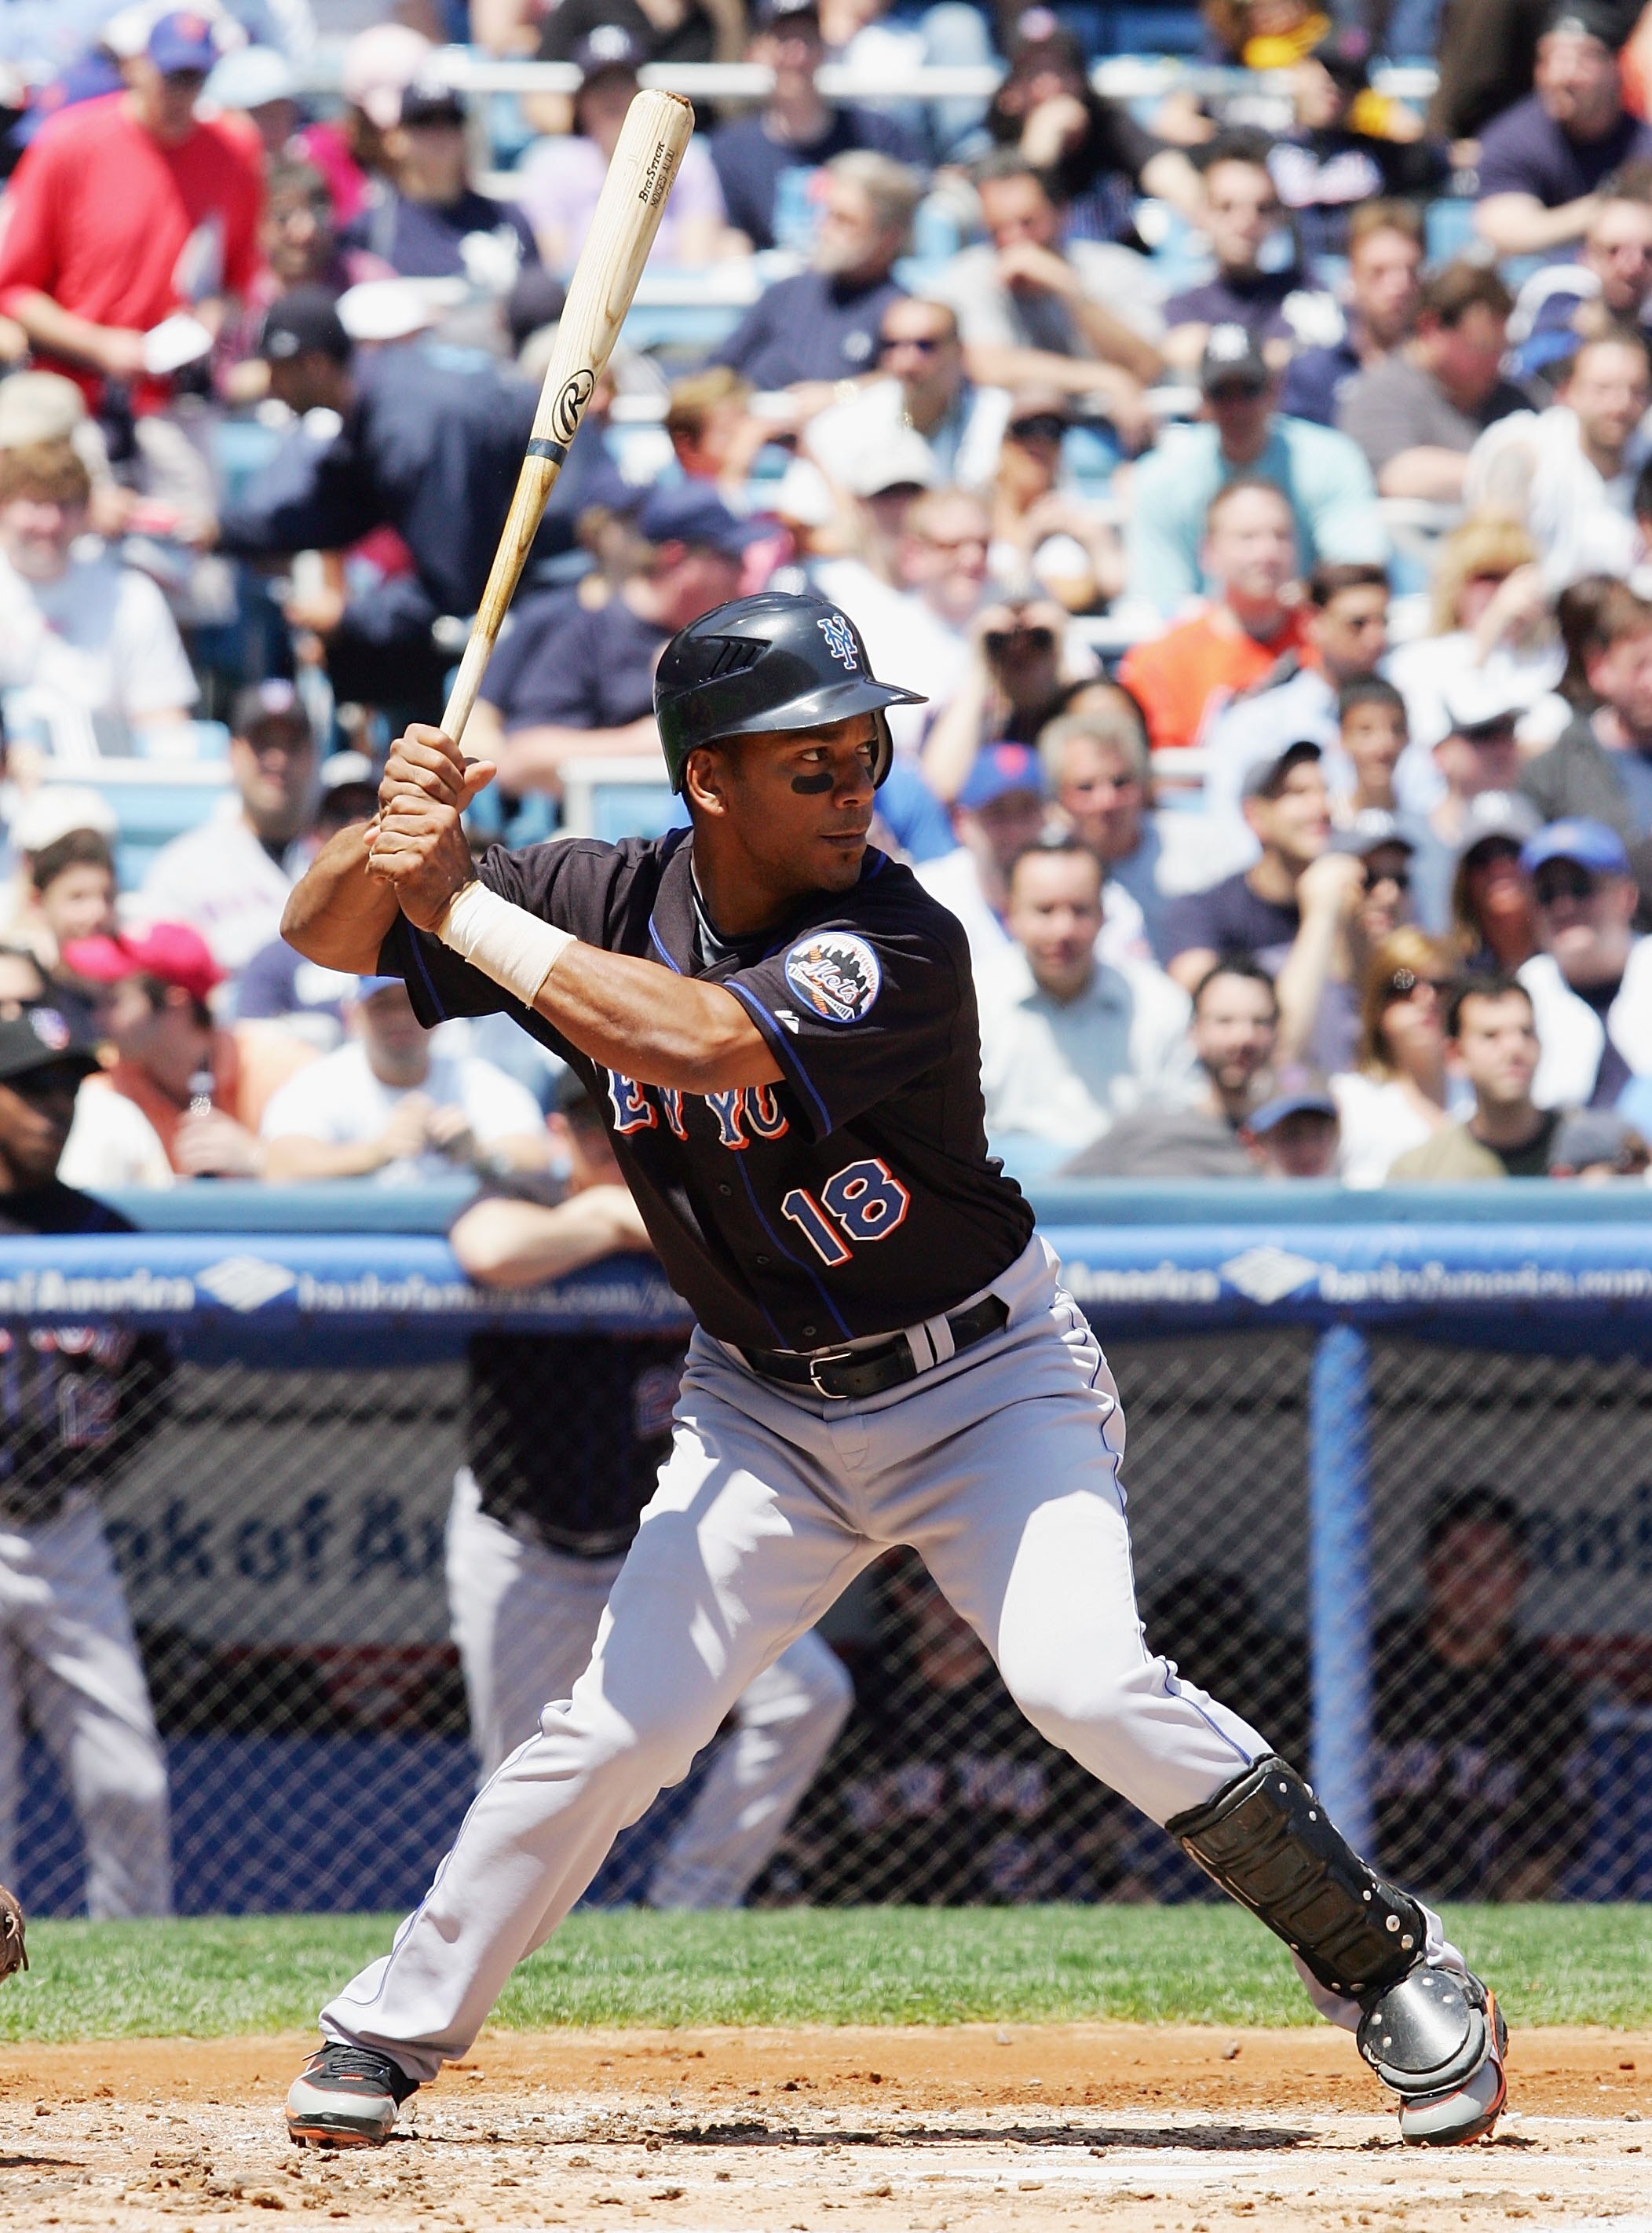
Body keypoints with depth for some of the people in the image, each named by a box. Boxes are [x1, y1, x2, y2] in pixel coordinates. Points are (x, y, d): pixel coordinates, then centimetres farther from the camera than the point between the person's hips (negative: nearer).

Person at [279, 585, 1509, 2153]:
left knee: (1083, 1682, -22)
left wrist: (466, 907, -34)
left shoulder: (898, 947, -25)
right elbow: (325, 934, -4)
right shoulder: (608, 903, -9)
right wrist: (385, 846, -27)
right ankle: (392, 2027, 11)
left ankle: (1390, 1965, -9)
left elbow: (700, 1040, -42)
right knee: (616, 1725, -6)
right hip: (762, 1407, 4)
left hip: (985, 1384, -4)